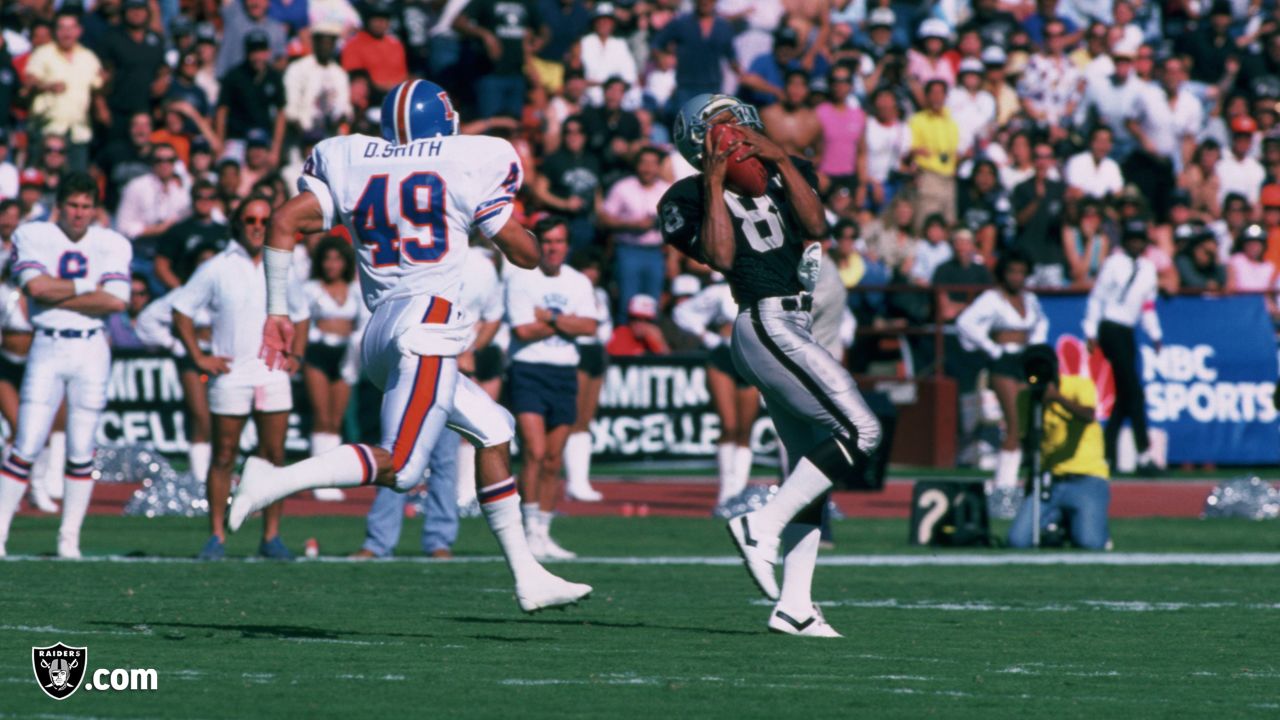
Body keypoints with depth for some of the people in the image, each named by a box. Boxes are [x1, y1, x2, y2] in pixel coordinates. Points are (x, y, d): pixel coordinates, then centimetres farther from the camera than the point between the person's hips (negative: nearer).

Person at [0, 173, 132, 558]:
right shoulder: (32, 236, 2)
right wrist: (88, 286, -7)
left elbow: (116, 301, -10)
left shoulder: (112, 244, 4)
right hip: (47, 349, -1)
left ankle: (69, 538, 10)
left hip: (91, 351, 1)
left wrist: (57, 296, -11)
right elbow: (35, 287, -14)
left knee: (81, 451, 1)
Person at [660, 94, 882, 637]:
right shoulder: (692, 198, 0)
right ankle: (762, 527, -15)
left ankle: (793, 605, 7)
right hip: (767, 322, -8)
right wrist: (715, 183, -12)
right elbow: (721, 256, -15)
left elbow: (815, 226, 1)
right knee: (859, 433, -18)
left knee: (810, 467, 7)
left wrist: (779, 160, -4)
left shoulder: (783, 174, 17)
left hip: (792, 329, 8)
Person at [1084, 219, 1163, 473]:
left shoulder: (1148, 269, 12)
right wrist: (1091, 332, -10)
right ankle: (1144, 455, -14)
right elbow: (1096, 297, -6)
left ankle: (1106, 453, 12)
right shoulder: (1114, 264, -6)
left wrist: (1155, 335, 11)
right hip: (1111, 329, -7)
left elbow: (1148, 306, 18)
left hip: (1127, 333, 7)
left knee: (1124, 395, 6)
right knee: (1134, 391, -12)